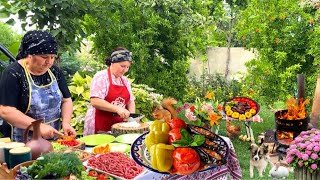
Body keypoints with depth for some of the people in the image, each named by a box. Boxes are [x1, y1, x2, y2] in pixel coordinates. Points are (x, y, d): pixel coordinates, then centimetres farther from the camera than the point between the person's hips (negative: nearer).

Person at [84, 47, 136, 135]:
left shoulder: (125, 81, 12)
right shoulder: (101, 77, -9)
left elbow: (130, 101, 16)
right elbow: (95, 101, -19)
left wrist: (132, 114, -4)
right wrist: (117, 109, -26)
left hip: (118, 126, 6)